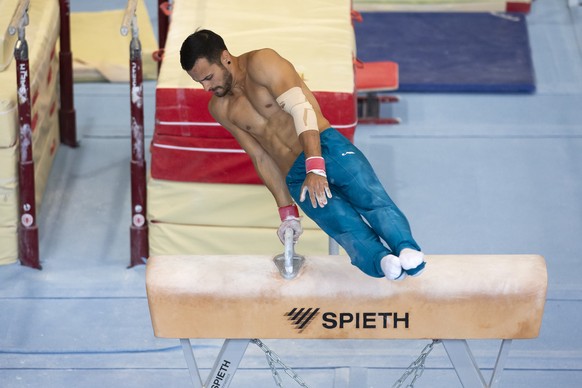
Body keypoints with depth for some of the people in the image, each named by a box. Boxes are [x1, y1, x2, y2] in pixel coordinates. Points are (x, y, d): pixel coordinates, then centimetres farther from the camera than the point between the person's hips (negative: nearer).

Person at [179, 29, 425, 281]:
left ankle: (407, 251, -52)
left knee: (370, 197, -31)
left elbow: (301, 108, -12)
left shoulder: (261, 63, 1)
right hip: (297, 178, 4)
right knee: (346, 225, -26)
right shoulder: (220, 109, 19)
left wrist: (315, 168, -25)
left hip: (327, 148, -4)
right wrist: (287, 211, 15)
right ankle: (383, 260, -52)